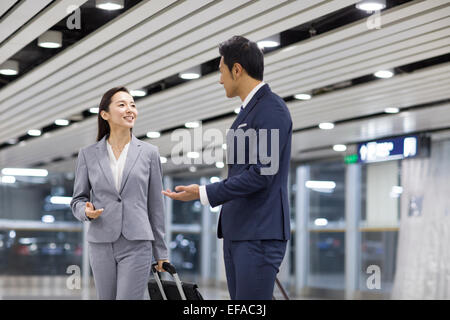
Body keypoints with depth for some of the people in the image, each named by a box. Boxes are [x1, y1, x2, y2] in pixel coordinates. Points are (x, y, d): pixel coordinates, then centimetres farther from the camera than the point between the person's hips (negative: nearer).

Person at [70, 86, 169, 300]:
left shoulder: (149, 153, 4)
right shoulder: (88, 154, 5)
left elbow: (155, 205, 6)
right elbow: (78, 199, 11)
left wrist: (161, 252, 7)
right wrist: (86, 211, -14)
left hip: (137, 244, -2)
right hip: (101, 244, 2)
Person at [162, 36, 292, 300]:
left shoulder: (272, 109, -12)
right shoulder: (248, 110, 20)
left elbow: (261, 174, -20)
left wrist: (204, 194, -19)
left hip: (260, 235, -10)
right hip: (236, 231, 10)